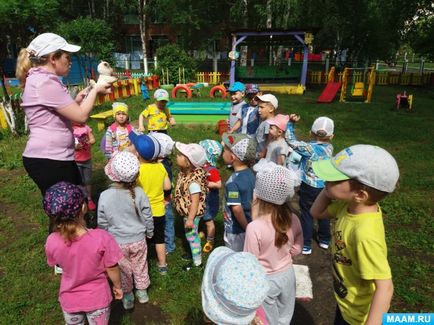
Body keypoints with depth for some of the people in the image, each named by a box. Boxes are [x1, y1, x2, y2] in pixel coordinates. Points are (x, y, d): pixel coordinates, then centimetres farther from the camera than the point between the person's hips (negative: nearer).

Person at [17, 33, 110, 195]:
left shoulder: (41, 79, 16)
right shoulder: (45, 82, -17)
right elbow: (81, 116, -19)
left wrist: (78, 99, 9)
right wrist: (95, 90, -5)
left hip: (57, 157, 10)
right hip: (47, 160, -10)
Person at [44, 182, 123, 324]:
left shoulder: (51, 242, -26)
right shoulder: (102, 238, -35)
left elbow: (57, 264, -3)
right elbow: (112, 269, -18)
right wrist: (117, 286, 1)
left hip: (69, 300, 2)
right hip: (97, 299, -2)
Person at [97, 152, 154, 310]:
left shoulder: (104, 196, -21)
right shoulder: (139, 193, -20)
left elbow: (102, 223, -8)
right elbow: (147, 217, -9)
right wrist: (149, 232, 11)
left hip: (118, 242, 0)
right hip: (138, 239, 1)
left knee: (123, 269, 21)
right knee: (140, 267, 23)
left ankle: (127, 296, 39)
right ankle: (142, 292, 42)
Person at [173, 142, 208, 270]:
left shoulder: (193, 181, -34)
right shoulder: (184, 172, -6)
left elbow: (195, 202, -28)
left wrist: (190, 219, -22)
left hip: (192, 213, -9)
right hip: (187, 212, 9)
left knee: (191, 236, 10)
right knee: (191, 235, 26)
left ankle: (197, 261, 30)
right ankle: (195, 252, 49)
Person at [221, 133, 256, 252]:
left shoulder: (233, 181, -27)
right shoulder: (250, 174, -3)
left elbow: (237, 208, -34)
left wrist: (245, 227, -19)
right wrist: (248, 226, 11)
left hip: (235, 230, -7)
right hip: (248, 226, 7)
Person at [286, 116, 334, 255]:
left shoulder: (308, 148, -21)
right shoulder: (329, 148, -7)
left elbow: (291, 141, -18)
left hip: (308, 187, -4)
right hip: (325, 186, 5)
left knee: (307, 214, 8)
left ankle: (306, 245, 16)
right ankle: (324, 240, 38)